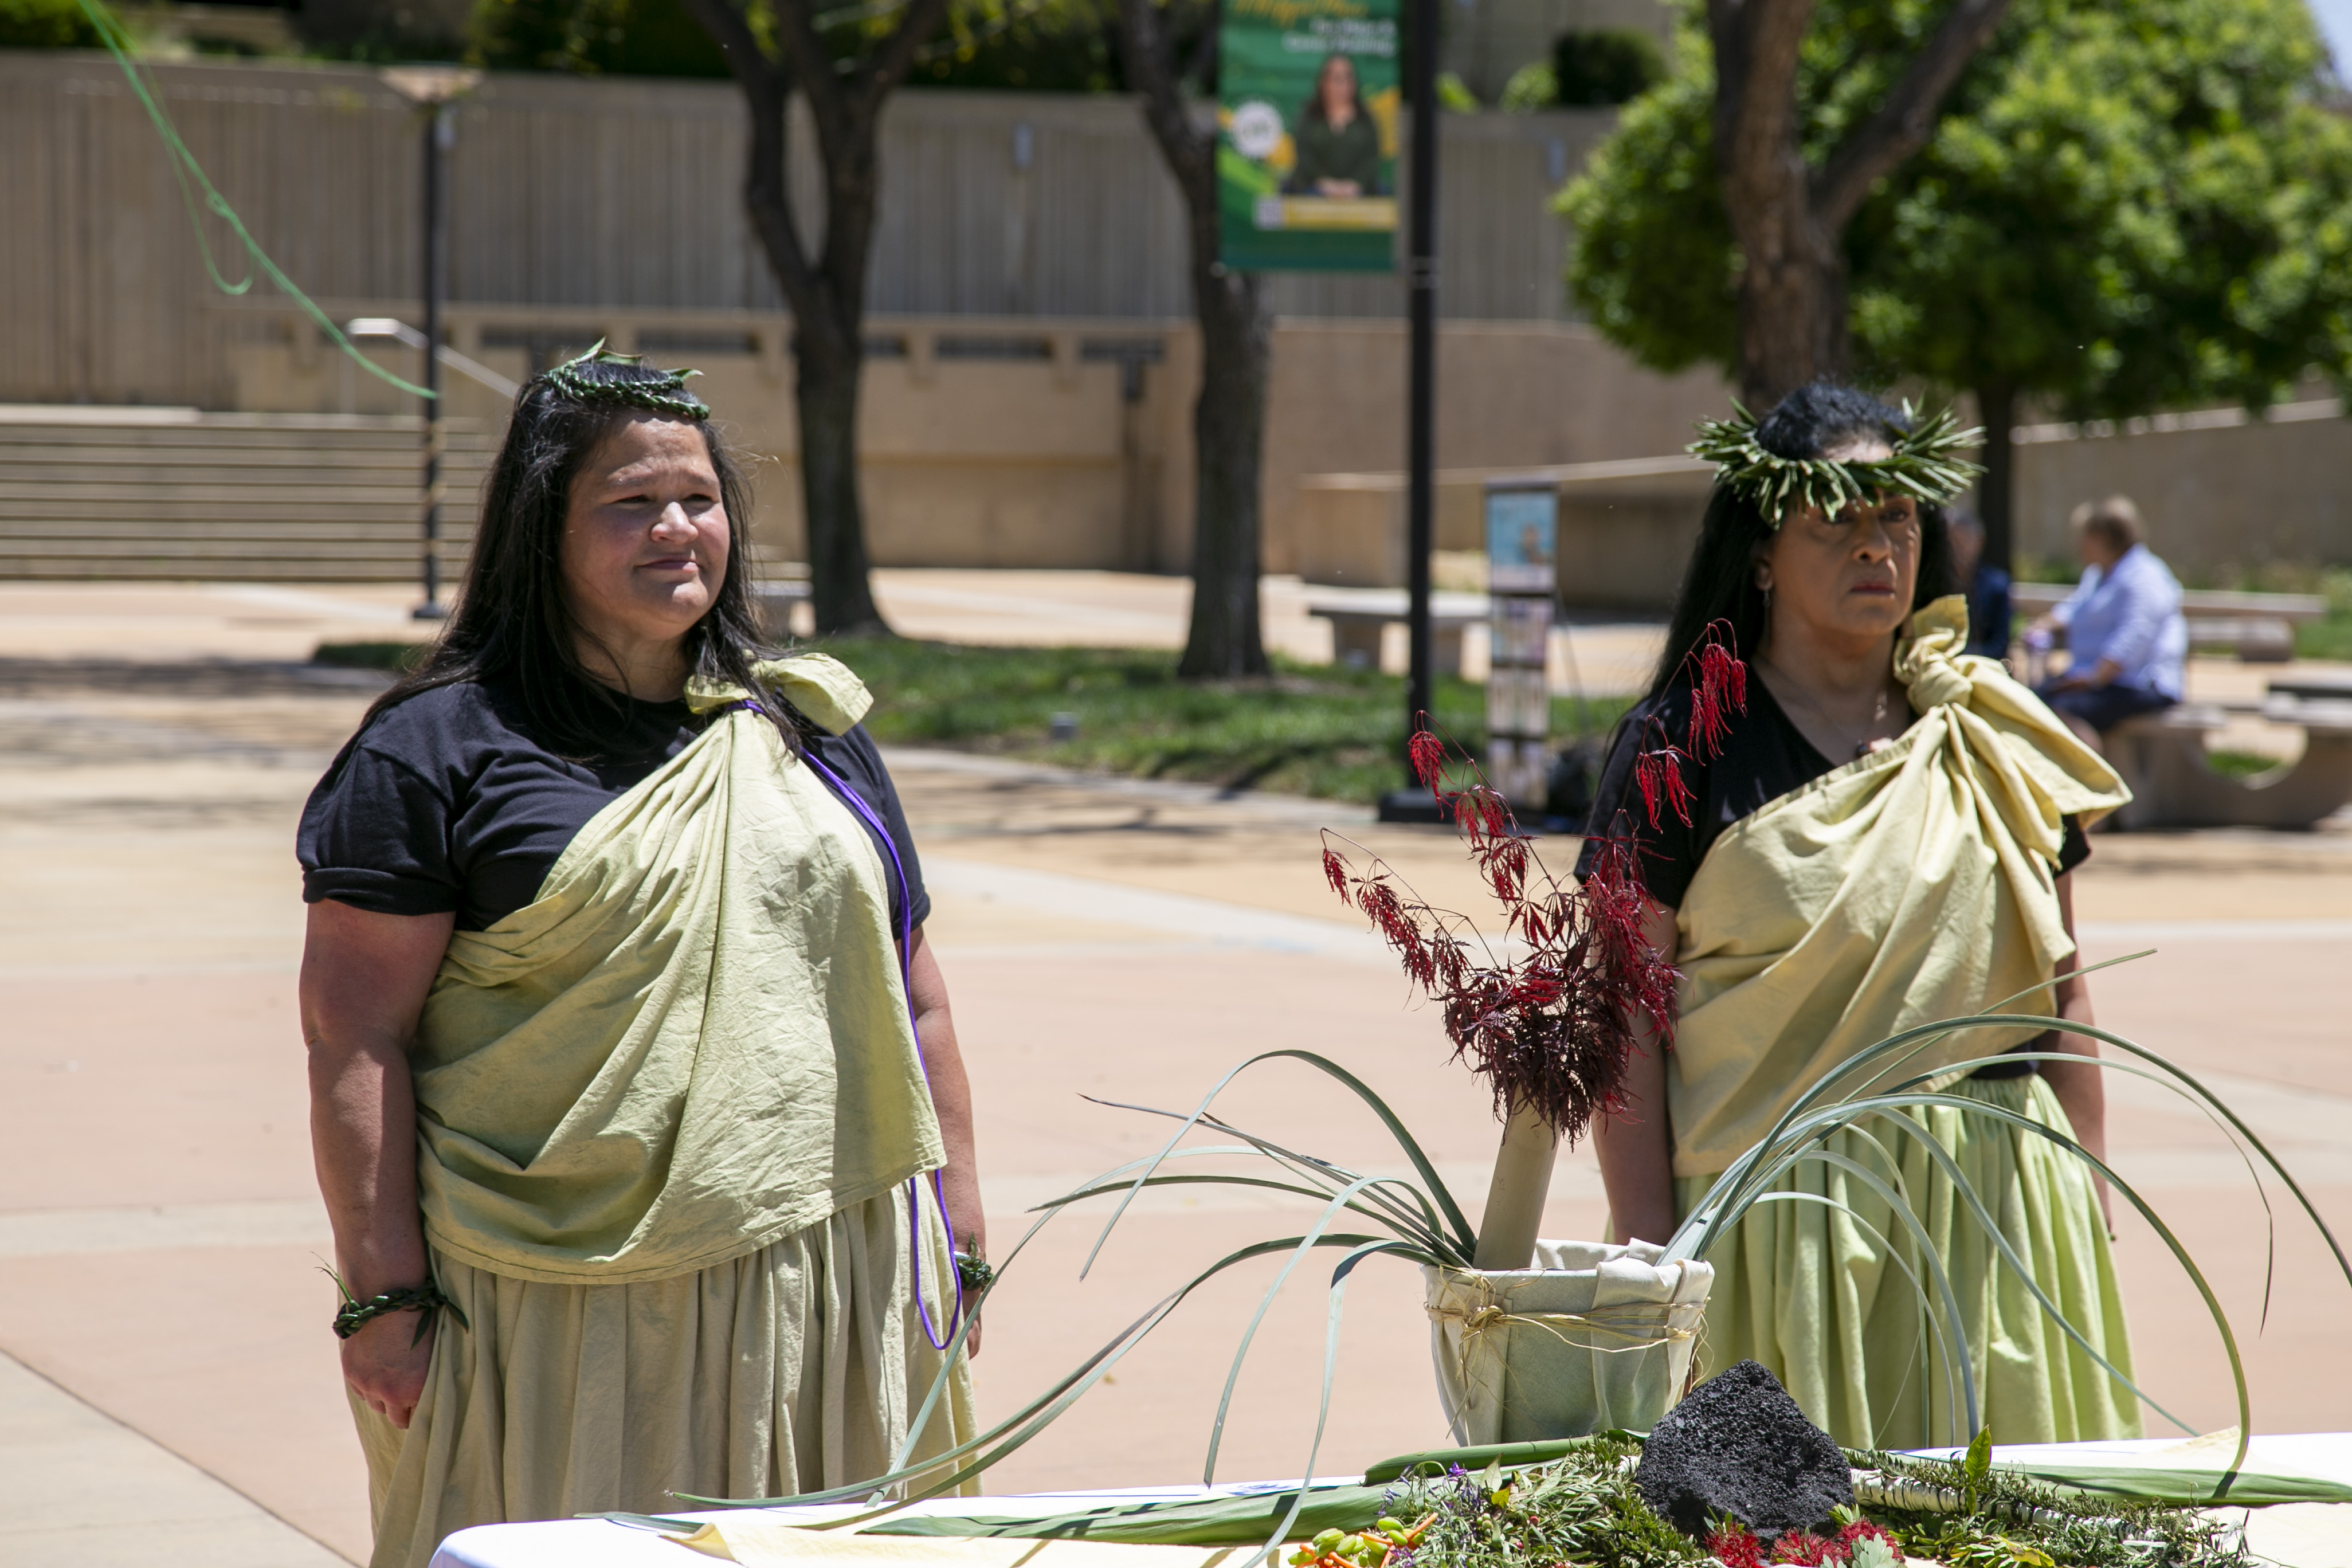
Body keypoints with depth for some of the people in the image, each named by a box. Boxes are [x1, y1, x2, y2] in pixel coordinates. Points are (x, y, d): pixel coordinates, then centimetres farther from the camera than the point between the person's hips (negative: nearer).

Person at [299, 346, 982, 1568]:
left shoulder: (813, 735, 15)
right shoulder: (438, 750, -1)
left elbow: (911, 997, 18)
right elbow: (355, 1033, -5)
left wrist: (958, 1237, 12)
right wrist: (383, 1294, -11)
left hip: (822, 1285, 4)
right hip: (561, 1314, -4)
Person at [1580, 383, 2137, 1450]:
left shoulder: (1995, 741, 11)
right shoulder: (1686, 743, -2)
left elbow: (2060, 993, 14)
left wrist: (2089, 1211, 8)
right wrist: (1649, 1257, -11)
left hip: (1992, 1200, 4)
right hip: (1773, 1198, -3)